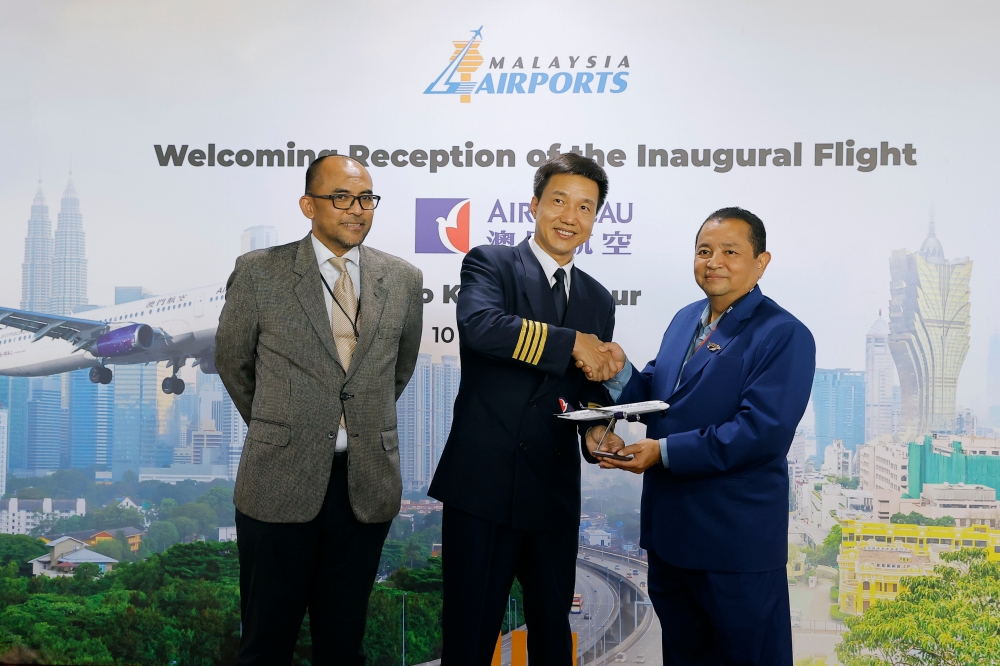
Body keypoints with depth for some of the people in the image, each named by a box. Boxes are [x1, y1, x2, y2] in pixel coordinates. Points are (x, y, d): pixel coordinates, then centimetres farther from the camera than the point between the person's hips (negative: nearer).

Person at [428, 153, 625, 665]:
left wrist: (596, 429, -4)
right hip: (482, 484, -5)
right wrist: (572, 343, -21)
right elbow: (480, 325, -24)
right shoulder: (489, 263, -2)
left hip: (555, 492, 5)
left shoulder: (598, 299, 14)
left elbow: (592, 389, 17)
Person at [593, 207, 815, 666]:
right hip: (669, 530, 7)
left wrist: (664, 451, -23)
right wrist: (620, 372, -9)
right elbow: (656, 398, 12)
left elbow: (762, 432, -23)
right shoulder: (685, 320, 11)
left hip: (737, 543, -7)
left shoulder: (784, 335, -13)